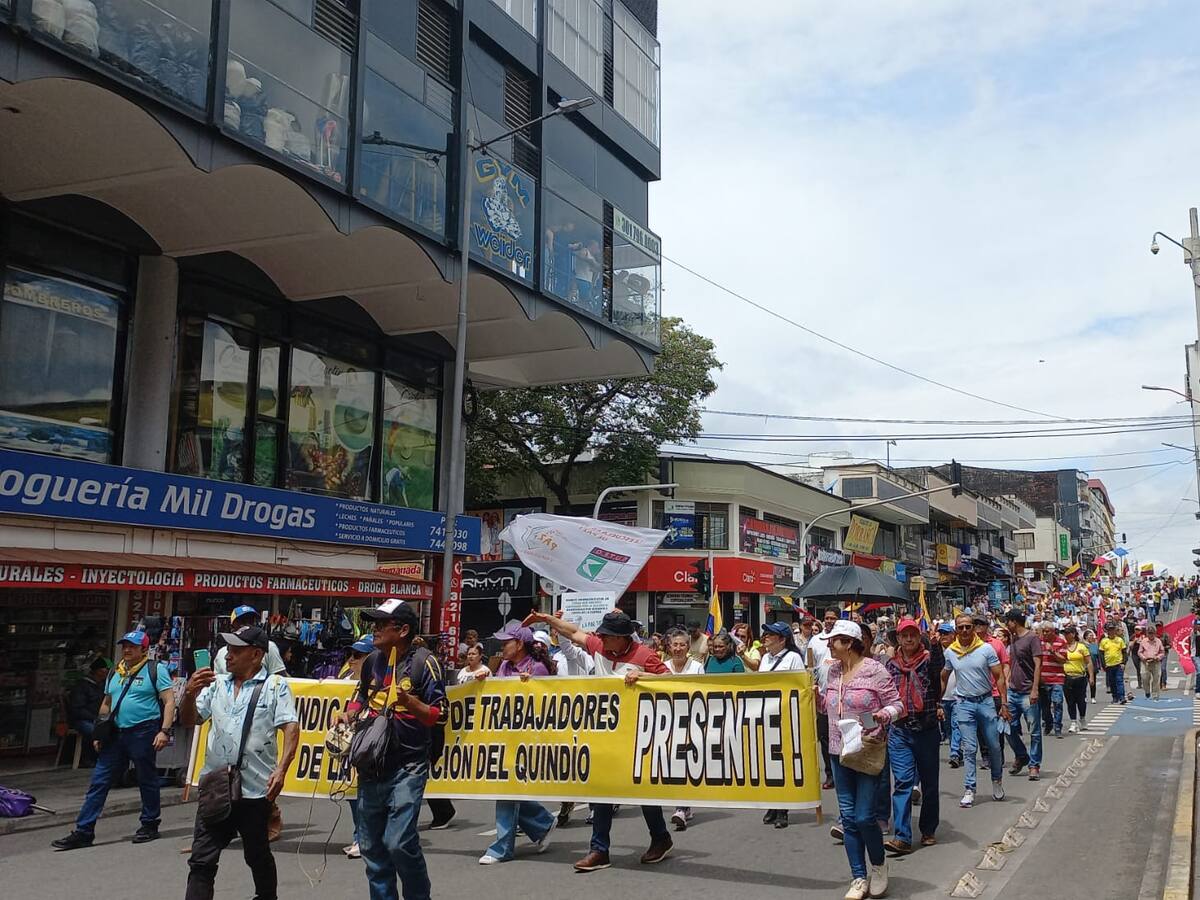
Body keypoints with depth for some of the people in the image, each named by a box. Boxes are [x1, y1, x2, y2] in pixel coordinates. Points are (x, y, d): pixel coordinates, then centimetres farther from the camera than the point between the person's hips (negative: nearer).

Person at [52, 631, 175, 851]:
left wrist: (164, 731, -17)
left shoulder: (155, 670, -4)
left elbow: (169, 701, -8)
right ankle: (83, 832, 7)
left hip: (143, 732, -6)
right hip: (116, 734, 6)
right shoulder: (115, 672, 16)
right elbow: (106, 704, 23)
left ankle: (149, 826, 19)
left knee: (147, 780, 5)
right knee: (99, 781, 3)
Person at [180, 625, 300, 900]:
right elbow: (190, 721, 14)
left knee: (258, 856, 14)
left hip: (255, 789, -3)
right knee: (201, 860, -1)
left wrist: (281, 769, -23)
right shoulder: (216, 684, 12)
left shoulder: (275, 686, -2)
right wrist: (190, 694, -7)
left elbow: (291, 728, -10)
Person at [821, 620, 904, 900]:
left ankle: (879, 864, 22)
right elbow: (826, 705, 17)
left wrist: (883, 714, -28)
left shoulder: (874, 670, -11)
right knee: (848, 817, 6)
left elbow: (896, 704, -8)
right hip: (839, 751, 6)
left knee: (864, 816, -7)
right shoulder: (833, 670, 7)